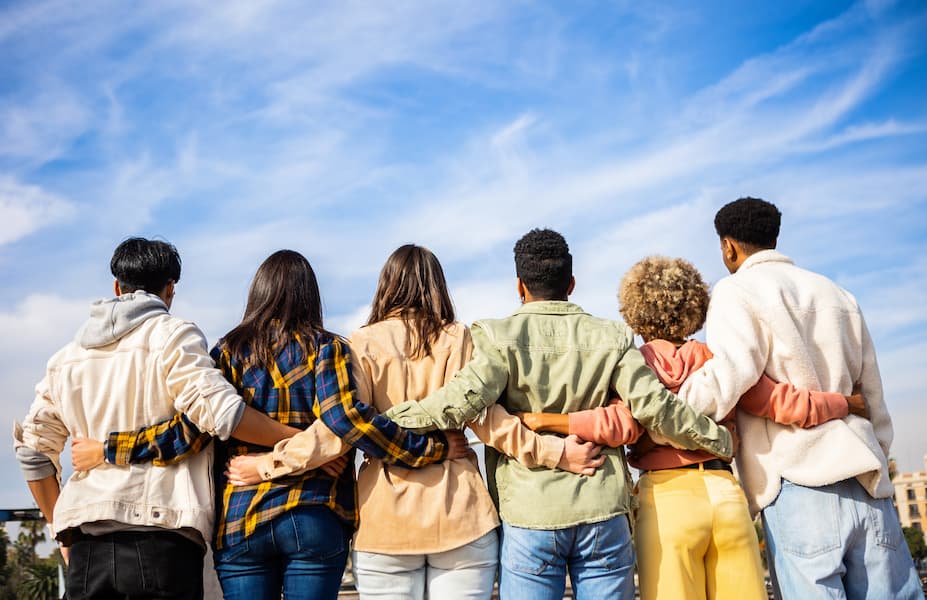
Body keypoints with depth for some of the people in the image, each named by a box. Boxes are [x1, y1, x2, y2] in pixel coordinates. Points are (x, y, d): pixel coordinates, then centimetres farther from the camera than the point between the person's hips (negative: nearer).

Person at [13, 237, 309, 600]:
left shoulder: (67, 355, 18)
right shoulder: (173, 334, 0)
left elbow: (34, 449, 19)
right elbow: (220, 410, -14)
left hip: (86, 543, 5)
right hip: (161, 534, -5)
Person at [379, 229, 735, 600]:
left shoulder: (501, 337, -3)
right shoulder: (610, 338, 3)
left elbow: (463, 400, -16)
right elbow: (656, 407, -1)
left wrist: (390, 419, -6)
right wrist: (718, 439, 13)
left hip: (530, 512, -2)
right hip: (601, 511, 2)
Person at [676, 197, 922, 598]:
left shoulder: (737, 291, 2)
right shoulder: (838, 295, 22)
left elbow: (725, 381, -16)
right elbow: (874, 403, 21)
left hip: (798, 483, -6)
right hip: (867, 488, 6)